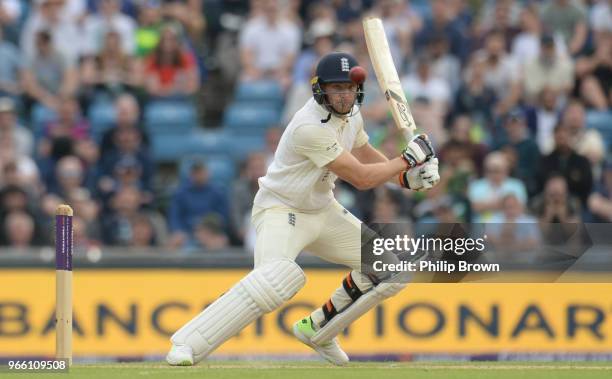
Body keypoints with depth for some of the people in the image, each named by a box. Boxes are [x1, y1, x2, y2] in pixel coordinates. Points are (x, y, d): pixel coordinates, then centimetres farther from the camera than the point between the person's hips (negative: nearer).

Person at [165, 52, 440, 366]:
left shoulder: (350, 113, -1)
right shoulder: (311, 126, -29)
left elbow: (364, 154, 19)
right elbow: (361, 178, -27)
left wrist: (407, 177, 4)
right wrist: (409, 157, -18)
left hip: (322, 210, 9)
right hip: (279, 208, -9)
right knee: (279, 277, -36)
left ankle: (317, 329, 20)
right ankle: (185, 346, -32)